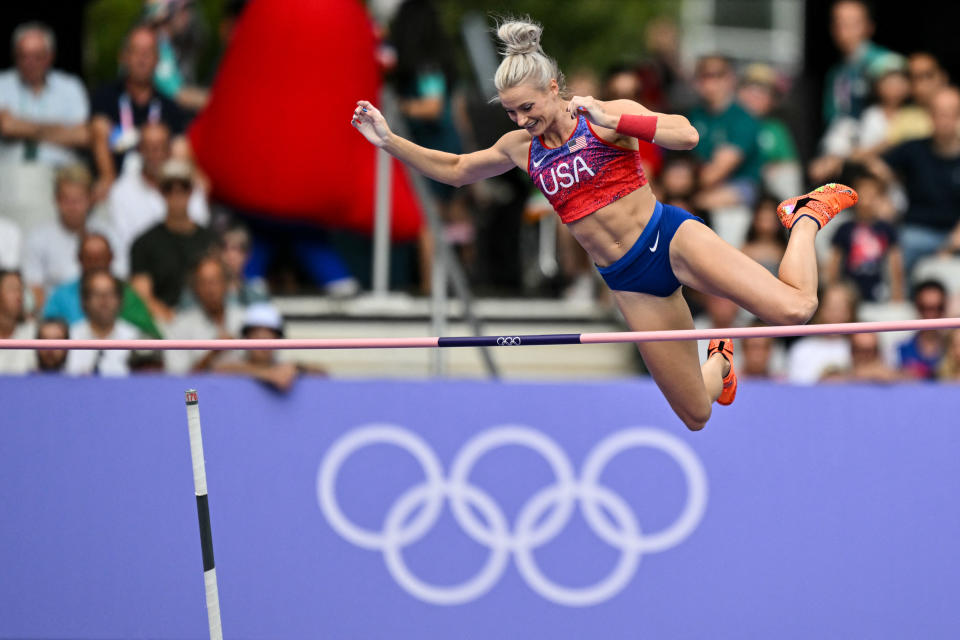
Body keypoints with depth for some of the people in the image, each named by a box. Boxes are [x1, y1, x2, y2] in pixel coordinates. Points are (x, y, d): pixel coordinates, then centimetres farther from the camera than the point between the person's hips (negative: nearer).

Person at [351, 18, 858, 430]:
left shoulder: (607, 116, -7)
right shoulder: (522, 149, 8)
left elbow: (686, 135, -21)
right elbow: (454, 170, 21)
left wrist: (613, 121, -27)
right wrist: (389, 141, 10)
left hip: (668, 239, -5)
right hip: (628, 281, 5)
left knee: (794, 309, -24)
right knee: (696, 416, 2)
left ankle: (805, 217, 9)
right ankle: (718, 359, 39)